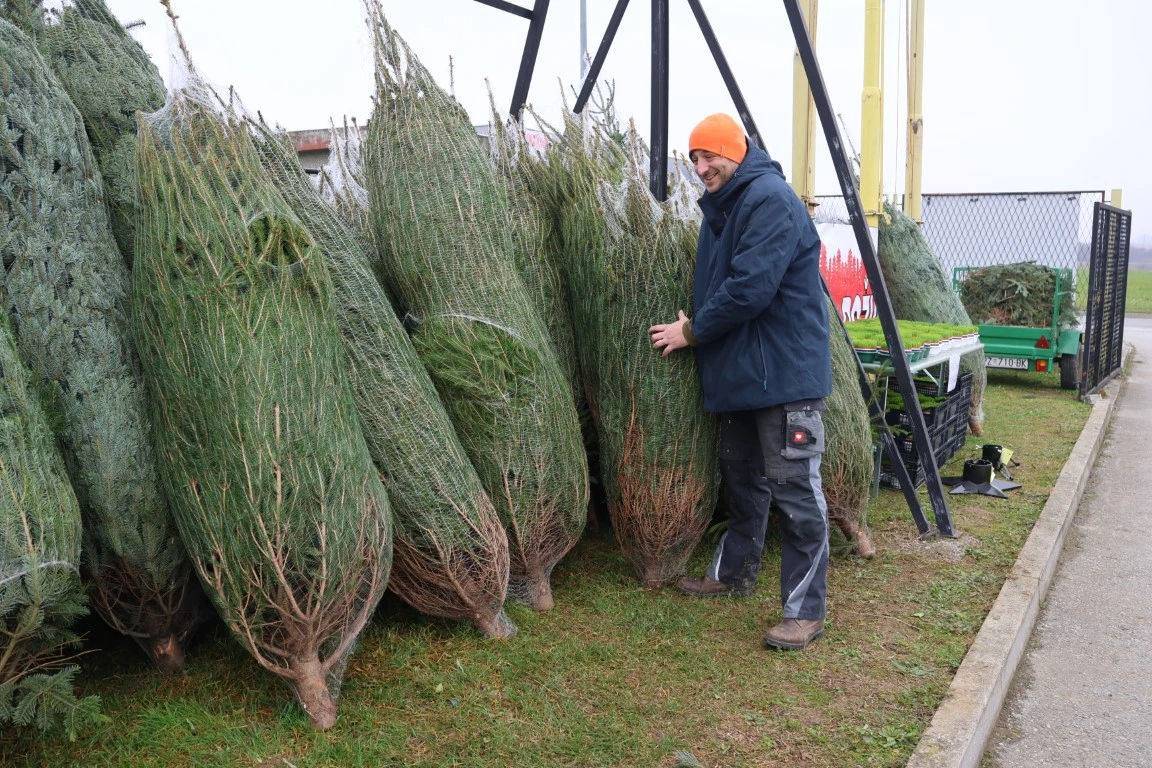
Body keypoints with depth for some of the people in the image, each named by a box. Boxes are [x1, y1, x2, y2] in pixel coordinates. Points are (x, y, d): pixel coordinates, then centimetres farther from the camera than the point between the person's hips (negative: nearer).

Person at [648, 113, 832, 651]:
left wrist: (692, 331, -13)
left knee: (795, 489, -6)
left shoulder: (770, 200, -16)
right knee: (741, 479, 21)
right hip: (738, 369, 11)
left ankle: (805, 611, 4)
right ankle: (732, 572, 37)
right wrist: (696, 328, 9)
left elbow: (749, 289, -24)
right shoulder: (720, 207, 15)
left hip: (785, 370, -10)